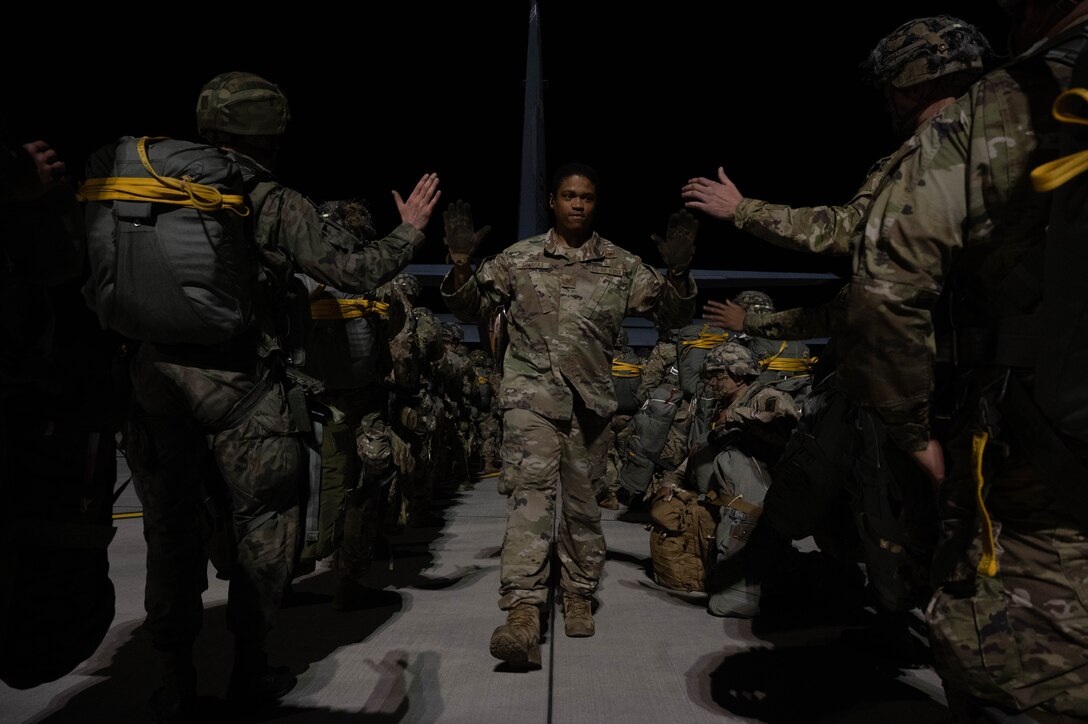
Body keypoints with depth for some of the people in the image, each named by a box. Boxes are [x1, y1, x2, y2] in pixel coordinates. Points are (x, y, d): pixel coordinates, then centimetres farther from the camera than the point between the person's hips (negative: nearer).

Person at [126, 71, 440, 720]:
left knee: (171, 528, 15)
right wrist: (411, 229, 9)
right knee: (263, 523, 12)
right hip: (243, 389, -4)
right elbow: (359, 269, -5)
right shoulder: (278, 205, -6)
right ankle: (250, 668, 22)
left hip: (154, 380, 4)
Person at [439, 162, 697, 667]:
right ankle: (523, 611, -20)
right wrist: (462, 264, -9)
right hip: (532, 393, -2)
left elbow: (673, 316, 7)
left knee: (582, 502, 10)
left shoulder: (622, 266, 8)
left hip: (590, 399, 2)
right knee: (530, 491, -17)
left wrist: (677, 272, -12)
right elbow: (471, 310, 9)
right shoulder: (518, 259, 7)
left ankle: (578, 595, 28)